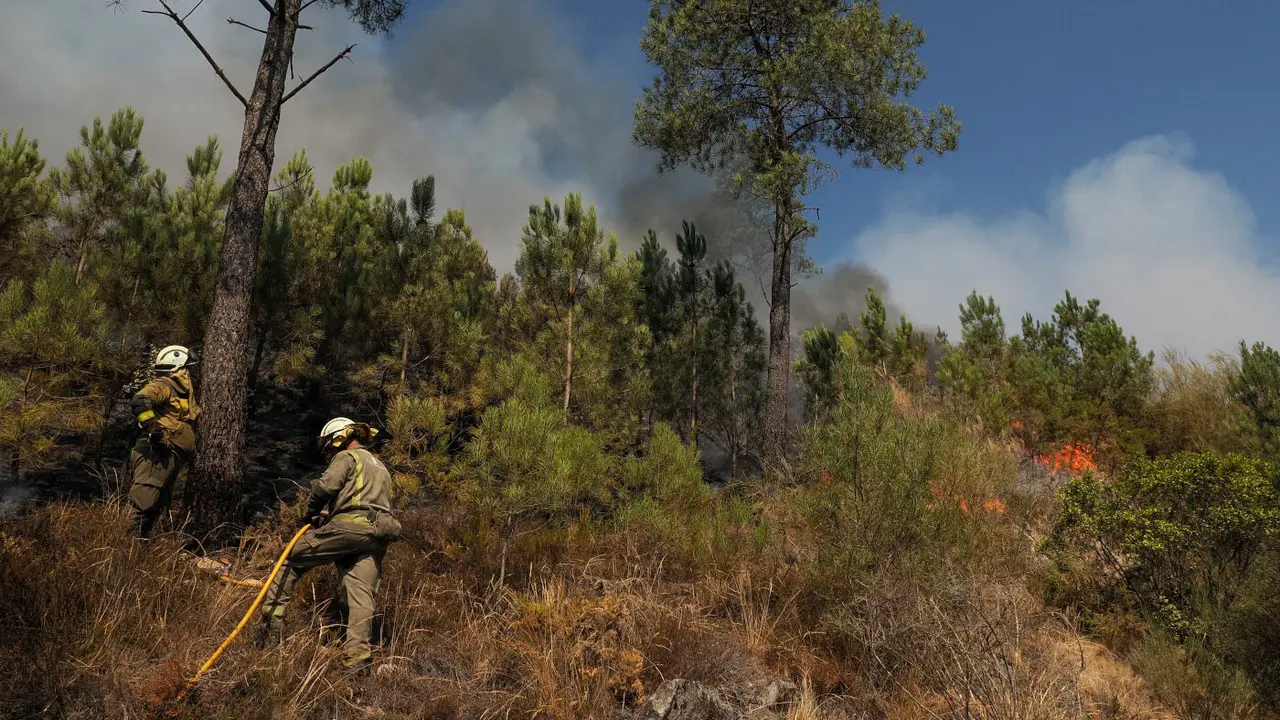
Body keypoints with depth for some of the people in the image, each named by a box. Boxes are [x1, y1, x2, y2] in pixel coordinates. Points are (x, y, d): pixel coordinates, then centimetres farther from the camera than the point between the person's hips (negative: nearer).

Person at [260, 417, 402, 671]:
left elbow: (326, 486, -9)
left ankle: (273, 615, 2)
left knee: (293, 558, 7)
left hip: (349, 527, -7)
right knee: (361, 595, -2)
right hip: (377, 537, 7)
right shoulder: (380, 467, 34)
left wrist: (312, 512, 8)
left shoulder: (347, 457, 8)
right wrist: (330, 512, 25)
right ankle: (358, 657, -13)